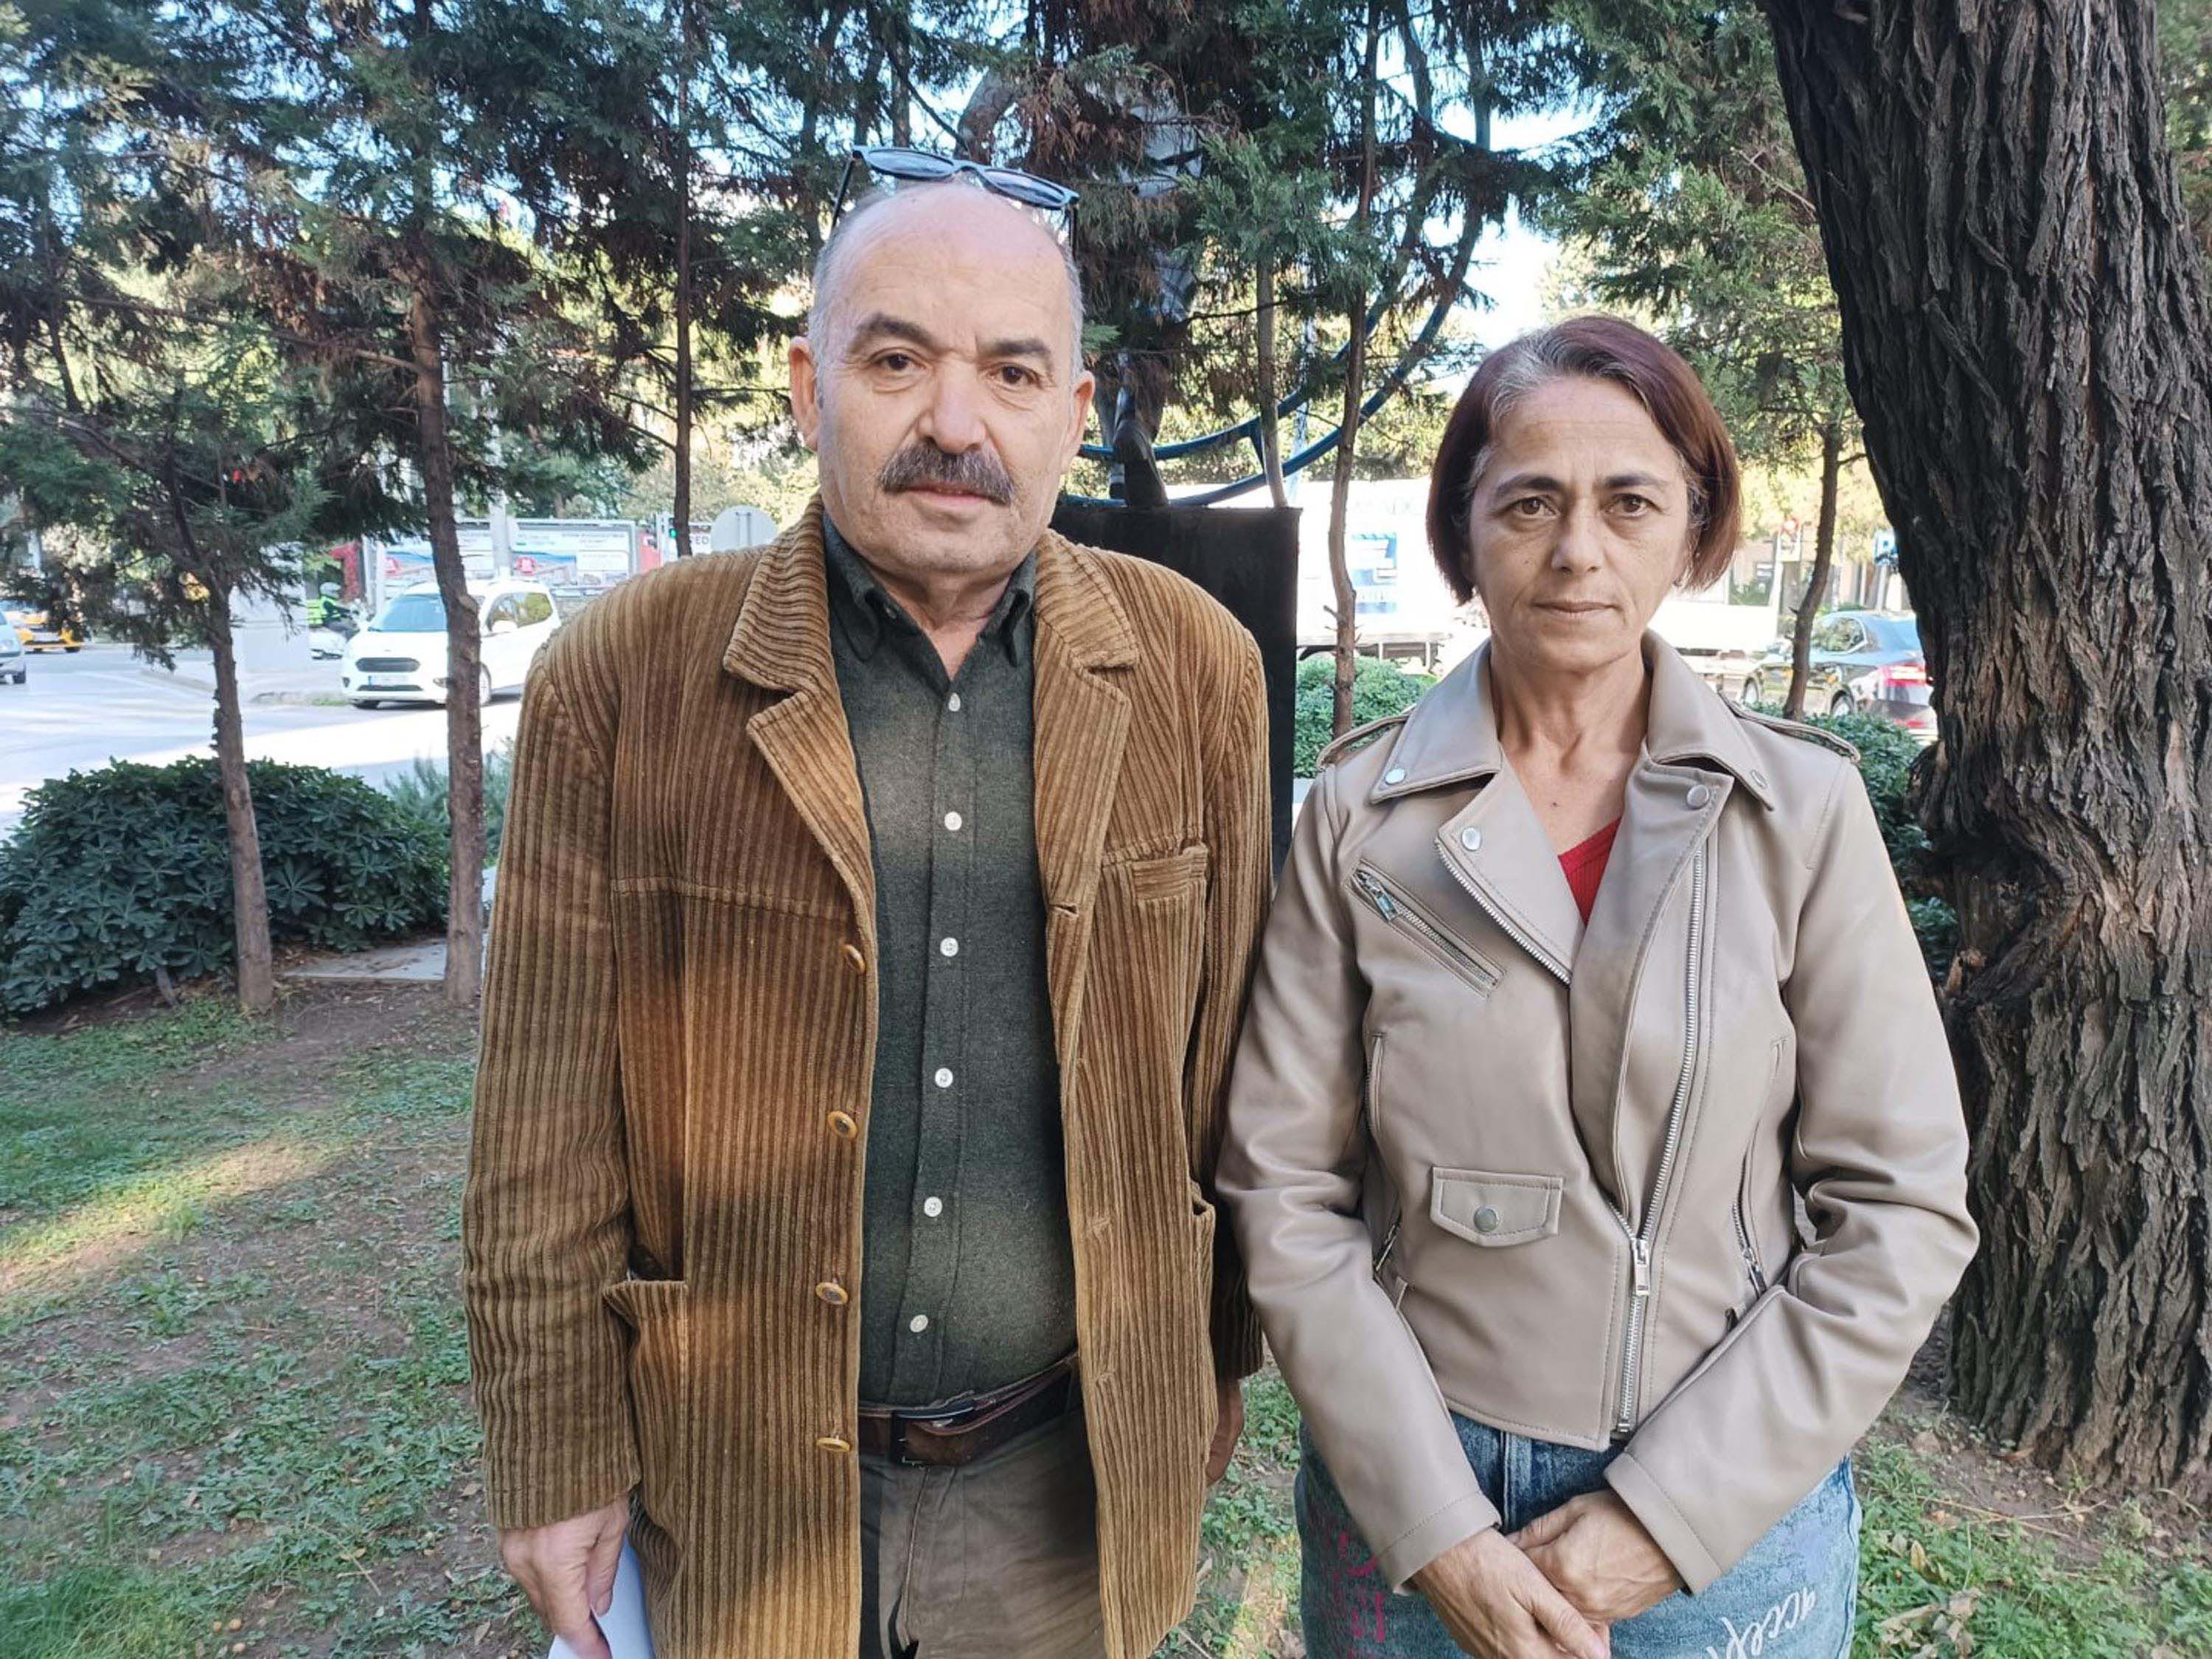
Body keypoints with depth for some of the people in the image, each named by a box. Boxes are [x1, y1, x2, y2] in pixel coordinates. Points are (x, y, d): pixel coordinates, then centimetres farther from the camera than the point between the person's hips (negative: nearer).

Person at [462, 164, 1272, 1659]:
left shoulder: (1198, 670, -6)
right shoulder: (621, 680, -11)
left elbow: (1220, 1060, 0)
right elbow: (549, 1127, -7)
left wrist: (1214, 1368, 7)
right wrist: (557, 1461, -2)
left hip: (1074, 1466, 2)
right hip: (743, 1482, -1)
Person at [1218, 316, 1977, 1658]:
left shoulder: (1806, 809, -7)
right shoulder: (1360, 815, -8)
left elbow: (1902, 1208, -6)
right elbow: (1288, 1188, -7)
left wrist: (1669, 1513, -11)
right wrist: (1435, 1529, -11)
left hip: (1731, 1513, 0)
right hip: (1410, 1499, 0)